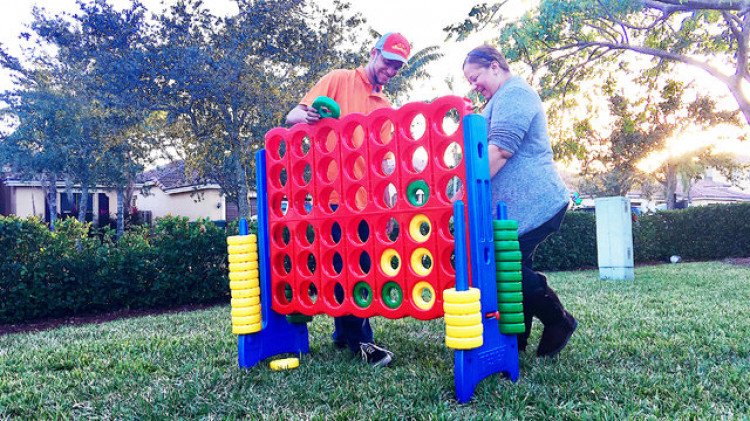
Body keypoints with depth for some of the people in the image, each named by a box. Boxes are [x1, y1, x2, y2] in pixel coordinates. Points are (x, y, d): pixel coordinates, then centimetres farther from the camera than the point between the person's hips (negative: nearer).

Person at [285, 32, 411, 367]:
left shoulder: (385, 107, 17)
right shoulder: (339, 80, 0)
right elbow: (292, 116, -5)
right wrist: (306, 115, -29)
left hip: (366, 199, 6)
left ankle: (344, 333, 24)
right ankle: (359, 340, 3)